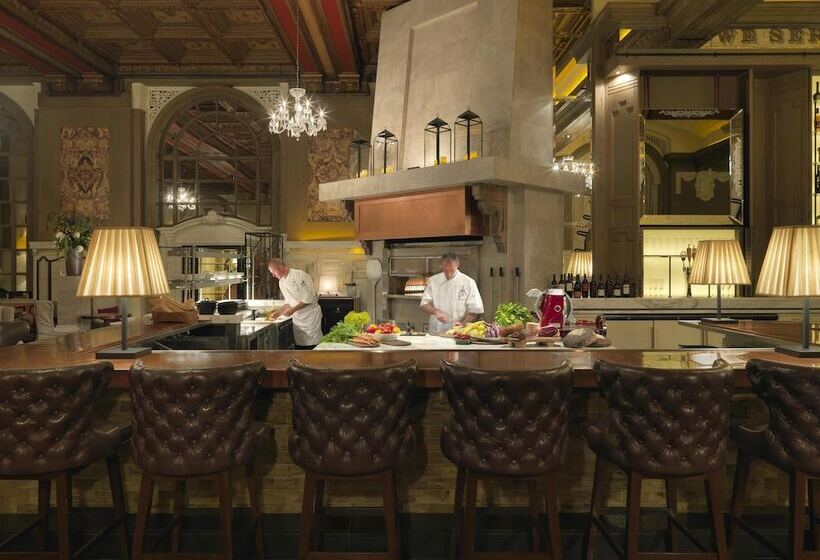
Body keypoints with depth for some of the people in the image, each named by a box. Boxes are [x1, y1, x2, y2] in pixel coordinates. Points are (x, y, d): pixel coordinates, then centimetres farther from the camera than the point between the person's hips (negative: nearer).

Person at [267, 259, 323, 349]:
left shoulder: (300, 275, -15)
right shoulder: (282, 282, 10)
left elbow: (311, 298, -19)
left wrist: (293, 309, -19)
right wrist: (278, 313, 7)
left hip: (310, 316, -7)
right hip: (297, 318, 7)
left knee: (312, 346, -6)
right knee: (299, 345, 6)